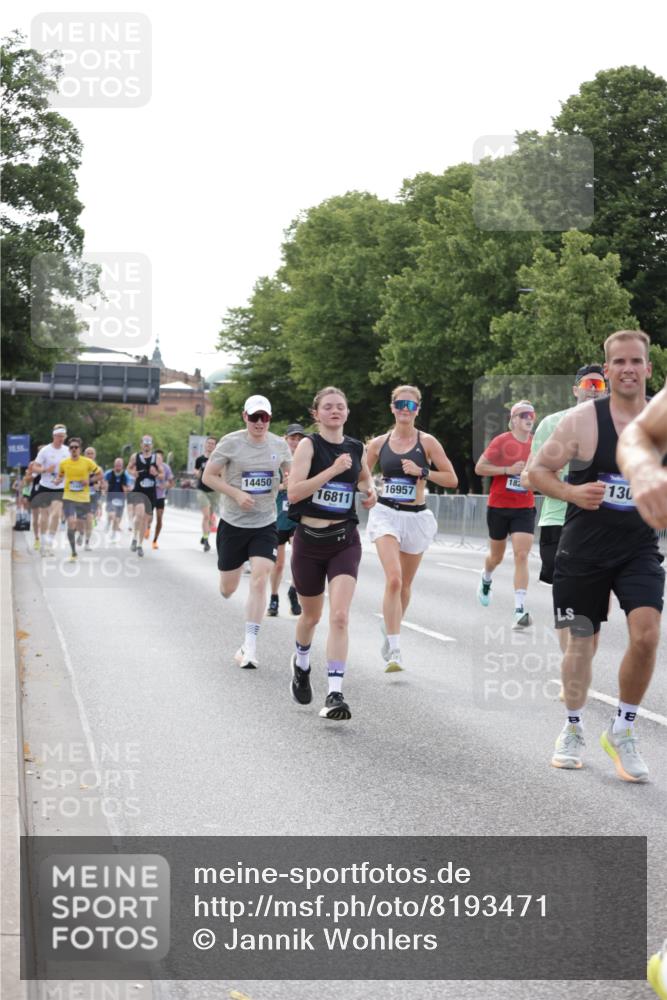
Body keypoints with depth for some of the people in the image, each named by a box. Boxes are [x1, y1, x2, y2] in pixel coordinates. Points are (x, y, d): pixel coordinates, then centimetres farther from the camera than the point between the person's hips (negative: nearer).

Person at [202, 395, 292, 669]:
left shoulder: (279, 445, 1)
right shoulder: (231, 442, -8)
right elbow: (208, 476, -5)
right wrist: (236, 494, -17)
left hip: (265, 525, 1)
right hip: (233, 523, -1)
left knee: (259, 580, -16)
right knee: (227, 589, 6)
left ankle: (249, 646, -10)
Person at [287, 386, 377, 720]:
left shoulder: (357, 448, 6)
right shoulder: (309, 445, -6)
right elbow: (293, 491, -18)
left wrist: (371, 491, 6)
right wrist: (333, 470, -22)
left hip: (344, 541, 1)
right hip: (309, 539, -1)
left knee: (340, 616, -15)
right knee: (311, 615, 16)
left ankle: (335, 694, -17)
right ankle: (301, 664, 48)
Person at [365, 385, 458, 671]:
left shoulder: (427, 442, 0)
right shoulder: (379, 444, 4)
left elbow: (452, 479, -2)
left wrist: (422, 471, -14)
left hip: (416, 518, 1)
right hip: (386, 515, -1)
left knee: (404, 585, 13)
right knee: (393, 580, -19)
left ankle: (391, 631, 37)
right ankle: (394, 651, -21)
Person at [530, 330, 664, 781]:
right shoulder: (582, 420, -8)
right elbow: (539, 470, -3)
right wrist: (573, 492, -21)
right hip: (584, 550, -1)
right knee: (582, 640, 9)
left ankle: (623, 729, 2)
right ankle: (573, 730, 31)